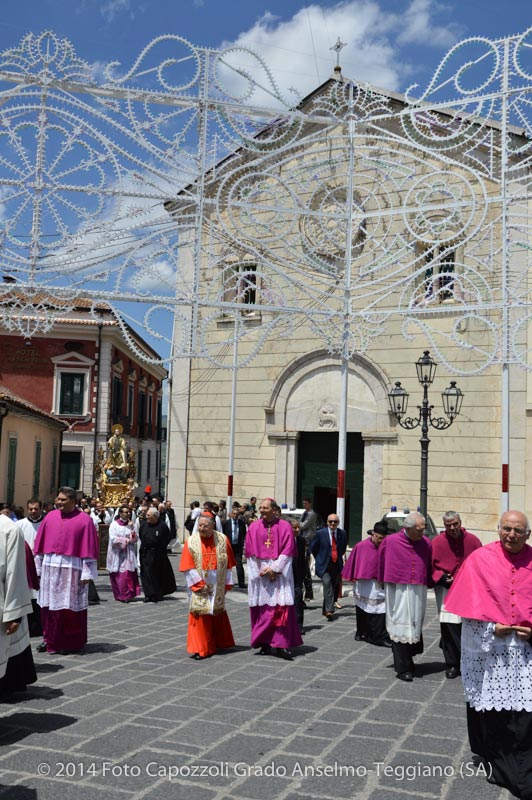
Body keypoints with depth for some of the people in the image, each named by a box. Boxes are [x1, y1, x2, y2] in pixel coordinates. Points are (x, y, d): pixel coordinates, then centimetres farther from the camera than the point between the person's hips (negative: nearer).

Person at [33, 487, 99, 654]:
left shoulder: (84, 520, -5)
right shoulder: (50, 517, 6)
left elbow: (89, 548, -6)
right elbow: (40, 544, 10)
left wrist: (87, 574, -10)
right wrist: (38, 567, 8)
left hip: (72, 569, -4)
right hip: (50, 567, 4)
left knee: (71, 607, 3)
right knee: (50, 606, 9)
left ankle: (71, 643, 14)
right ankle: (51, 640, 23)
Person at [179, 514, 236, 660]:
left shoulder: (223, 540, -3)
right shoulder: (191, 541, -7)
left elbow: (228, 565, 3)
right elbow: (188, 567, -8)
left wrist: (227, 584, 1)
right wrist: (200, 584, -13)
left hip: (217, 586, 2)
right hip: (198, 586, -2)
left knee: (217, 614, 13)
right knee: (200, 617, -3)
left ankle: (219, 644, 29)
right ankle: (201, 649, 5)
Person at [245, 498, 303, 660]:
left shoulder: (285, 527, 0)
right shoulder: (253, 527, 5)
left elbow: (288, 551, -5)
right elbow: (250, 552, 2)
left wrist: (274, 569, -12)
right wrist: (262, 571, -7)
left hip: (279, 572, -2)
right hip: (259, 572, 2)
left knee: (281, 608, -7)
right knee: (261, 609, 2)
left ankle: (281, 645, -5)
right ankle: (265, 644, 9)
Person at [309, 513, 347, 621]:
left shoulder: (342, 534, 3)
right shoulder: (320, 533, -6)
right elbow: (312, 548, 5)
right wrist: (320, 559, 7)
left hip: (337, 566, 4)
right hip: (324, 565, -4)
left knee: (335, 587, 6)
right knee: (327, 583, -23)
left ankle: (326, 610, 24)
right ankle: (329, 610, -26)